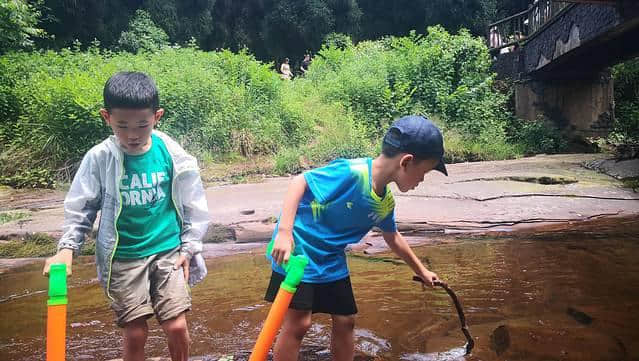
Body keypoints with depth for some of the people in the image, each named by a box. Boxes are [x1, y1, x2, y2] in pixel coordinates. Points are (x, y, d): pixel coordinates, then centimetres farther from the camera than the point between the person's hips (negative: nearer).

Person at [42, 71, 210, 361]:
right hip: (123, 256, 0)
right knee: (135, 334, 2)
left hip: (167, 250, 0)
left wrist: (189, 248, 3)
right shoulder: (98, 159, -8)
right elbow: (80, 207, 3)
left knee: (176, 327, -3)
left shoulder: (171, 154, -7)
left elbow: (192, 204, 3)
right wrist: (67, 247, -8)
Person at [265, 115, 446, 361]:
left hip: (332, 262, 8)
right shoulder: (352, 173, -26)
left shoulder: (386, 202, 1)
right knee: (298, 324, -7)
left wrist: (421, 271, 28)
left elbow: (392, 238, 18)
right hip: (297, 251, -8)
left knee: (345, 320, 11)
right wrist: (284, 232, -32)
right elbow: (300, 182, -24)